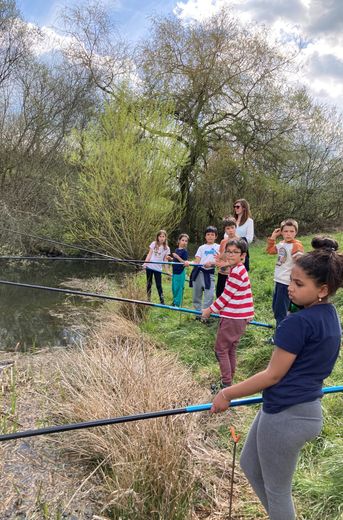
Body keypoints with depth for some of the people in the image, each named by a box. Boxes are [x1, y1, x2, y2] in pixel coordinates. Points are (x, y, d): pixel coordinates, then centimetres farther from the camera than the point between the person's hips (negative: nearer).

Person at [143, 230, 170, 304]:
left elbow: (165, 259, 4)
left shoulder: (166, 248, 2)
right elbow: (149, 254, 1)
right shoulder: (154, 244, 1)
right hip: (150, 266, 1)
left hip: (158, 268, -1)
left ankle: (162, 300, 5)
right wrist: (145, 263, -10)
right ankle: (148, 299, 18)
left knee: (159, 285, -1)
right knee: (149, 283, 9)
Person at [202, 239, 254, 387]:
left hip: (233, 317, -10)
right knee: (230, 350, 16)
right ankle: (229, 381, 25)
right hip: (239, 317, 10)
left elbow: (226, 296, -15)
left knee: (220, 350, 0)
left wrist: (209, 310, -8)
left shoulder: (237, 272, -18)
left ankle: (226, 384, 5)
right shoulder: (238, 269, 12)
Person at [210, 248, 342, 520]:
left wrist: (227, 394, -11)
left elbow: (273, 375, -19)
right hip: (308, 407, 9)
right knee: (250, 465, 25)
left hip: (286, 415, -9)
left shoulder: (299, 322, -24)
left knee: (277, 490, 14)